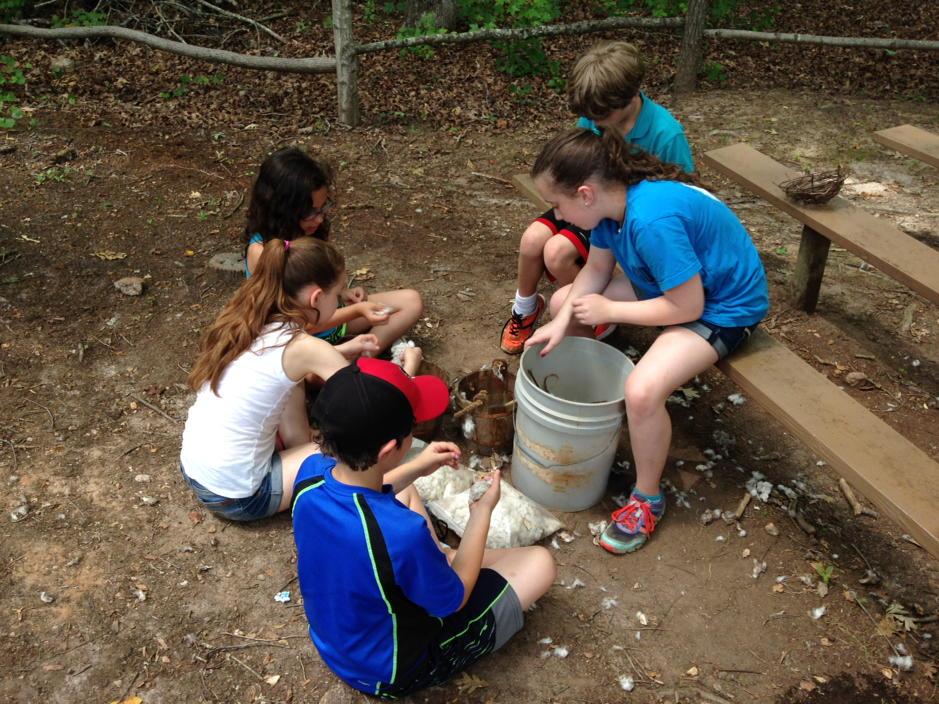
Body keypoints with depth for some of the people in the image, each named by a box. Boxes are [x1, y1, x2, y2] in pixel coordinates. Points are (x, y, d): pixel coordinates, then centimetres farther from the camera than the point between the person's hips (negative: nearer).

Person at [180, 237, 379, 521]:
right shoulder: (303, 346, -19)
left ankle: (299, 453, 17)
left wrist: (343, 350, 19)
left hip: (193, 470, 8)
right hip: (235, 496, -7)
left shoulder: (246, 322, 0)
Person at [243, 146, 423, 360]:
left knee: (411, 301, -2)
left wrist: (342, 293, -4)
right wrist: (357, 311, -28)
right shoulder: (261, 252, -26)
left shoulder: (307, 231, -6)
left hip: (333, 314, 8)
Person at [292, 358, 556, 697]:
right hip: (392, 673, -6)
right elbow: (453, 600, -19)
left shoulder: (311, 470, -22)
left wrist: (415, 469, 2)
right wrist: (482, 511, -10)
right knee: (539, 563, 1)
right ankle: (446, 561, 23)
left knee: (404, 490, 18)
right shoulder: (403, 533, -41)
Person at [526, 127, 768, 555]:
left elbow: (686, 306, -30)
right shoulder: (612, 199, -10)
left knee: (642, 391, -31)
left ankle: (647, 498, -4)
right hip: (672, 280, 9)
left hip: (721, 307, -9)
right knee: (563, 303, 9)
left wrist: (609, 311, -19)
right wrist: (562, 323, -12)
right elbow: (596, 271, 2)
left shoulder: (653, 219, -37)